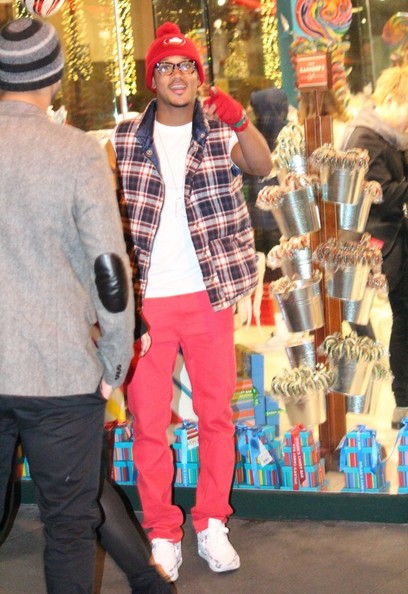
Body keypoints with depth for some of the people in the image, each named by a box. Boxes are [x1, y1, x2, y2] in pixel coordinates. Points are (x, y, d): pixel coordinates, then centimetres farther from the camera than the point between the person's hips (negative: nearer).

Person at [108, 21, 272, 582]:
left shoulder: (220, 133, 3)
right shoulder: (125, 138, 4)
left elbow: (262, 165, -16)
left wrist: (238, 118, -35)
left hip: (209, 296, 1)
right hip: (147, 299, 0)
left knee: (217, 413, 8)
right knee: (149, 420, 4)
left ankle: (212, 524, 21)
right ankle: (162, 534, 16)